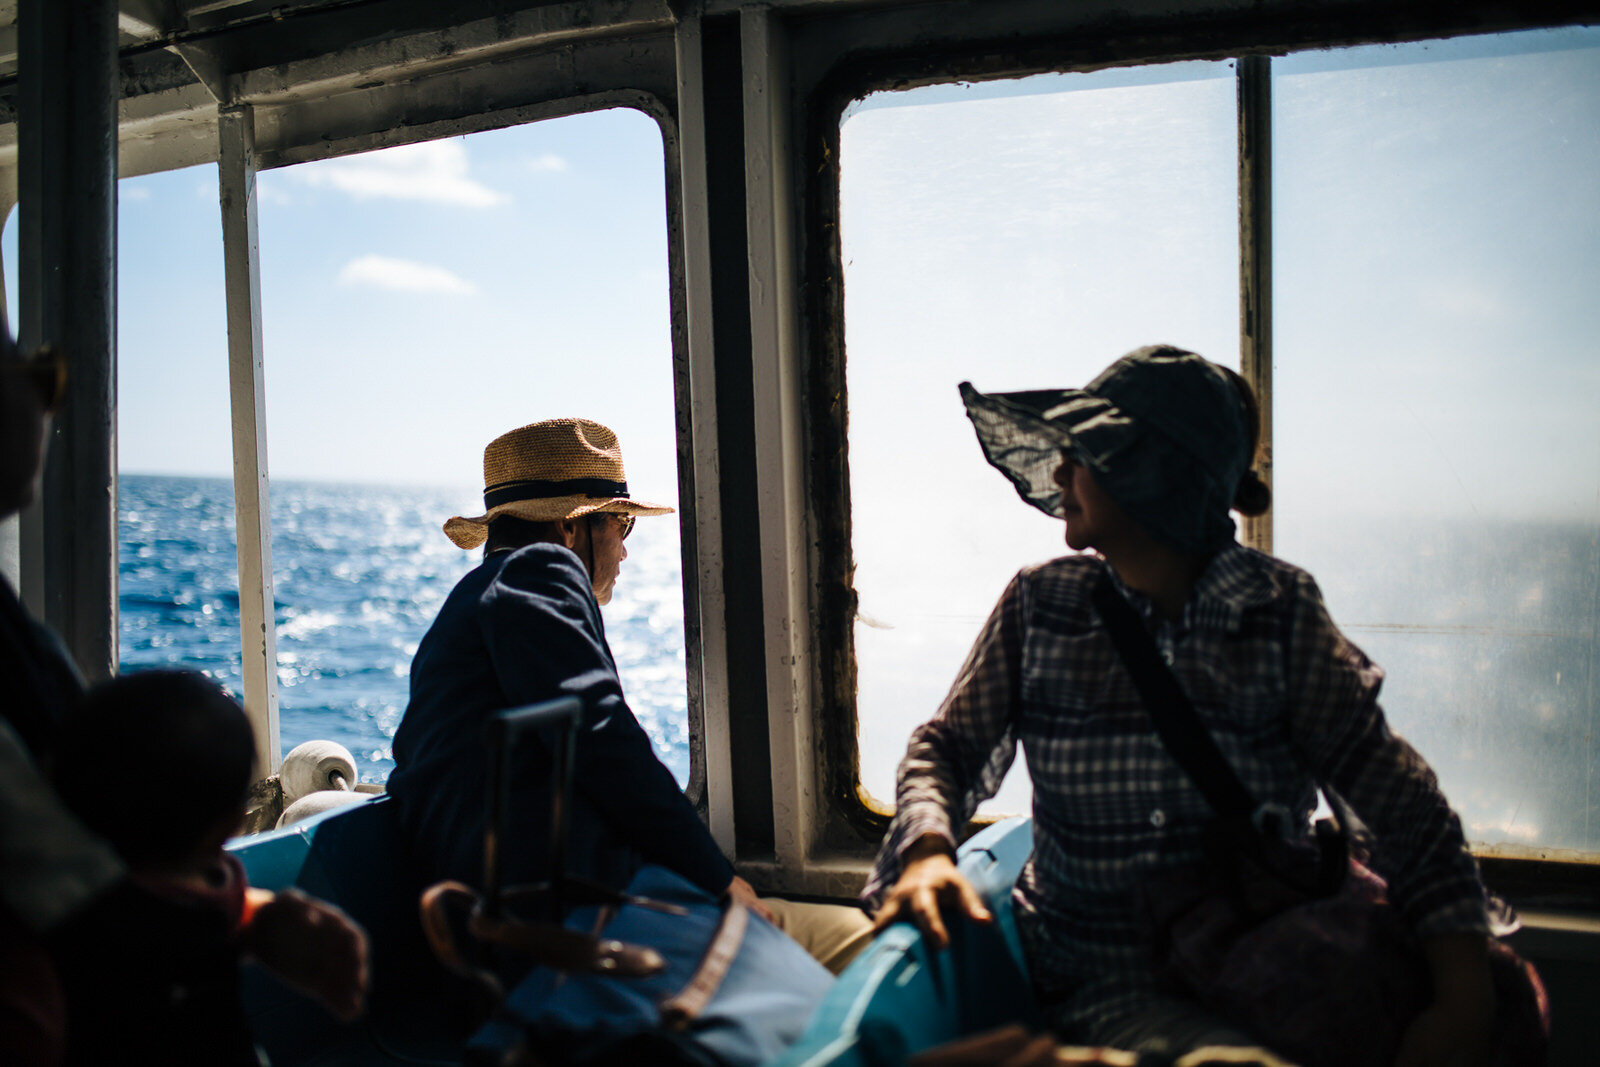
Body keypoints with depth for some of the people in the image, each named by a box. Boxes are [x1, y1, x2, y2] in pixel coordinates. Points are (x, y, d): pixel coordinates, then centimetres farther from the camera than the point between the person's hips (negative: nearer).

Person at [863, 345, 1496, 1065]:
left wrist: (1461, 1004, -20)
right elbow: (947, 746, 6)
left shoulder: (1279, 611, -3)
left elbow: (1401, 797, -7)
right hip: (1102, 984, 0)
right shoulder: (1040, 602, 2)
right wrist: (928, 851, -17)